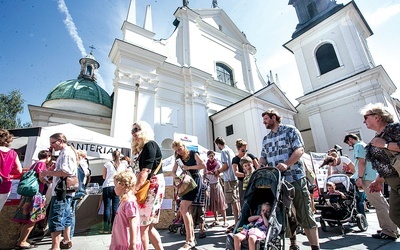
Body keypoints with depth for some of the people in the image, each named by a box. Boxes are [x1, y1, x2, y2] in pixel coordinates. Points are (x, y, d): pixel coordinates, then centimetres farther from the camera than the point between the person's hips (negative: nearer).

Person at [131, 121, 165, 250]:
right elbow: (139, 172, 16)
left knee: (142, 224, -4)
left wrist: (134, 190, -18)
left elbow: (146, 170, -18)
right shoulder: (143, 148, 21)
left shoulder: (150, 144, -8)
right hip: (146, 187, 9)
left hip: (153, 186, -9)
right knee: (147, 225, 13)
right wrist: (135, 188, 8)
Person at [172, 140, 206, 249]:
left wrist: (188, 167, -15)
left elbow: (203, 165, -16)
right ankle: (192, 238, 18)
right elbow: (173, 172, 8)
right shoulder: (178, 158, 11)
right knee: (187, 210, 7)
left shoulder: (193, 154, -5)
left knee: (183, 209, -15)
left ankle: (189, 241, -9)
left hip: (195, 181, -7)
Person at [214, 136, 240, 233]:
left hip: (229, 179, -9)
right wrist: (220, 172, 21)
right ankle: (238, 222, 22)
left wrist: (218, 171, 1)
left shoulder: (224, 151, -9)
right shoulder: (231, 150, 18)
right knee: (237, 201, 13)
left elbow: (226, 166, -16)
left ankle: (236, 223, -1)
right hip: (235, 178, 9)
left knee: (233, 202, -5)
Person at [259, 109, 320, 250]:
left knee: (304, 213, -2)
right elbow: (263, 157, 14)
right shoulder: (266, 139, 17)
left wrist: (286, 164, -23)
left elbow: (299, 149, -9)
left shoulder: (290, 130, 1)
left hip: (295, 178, -5)